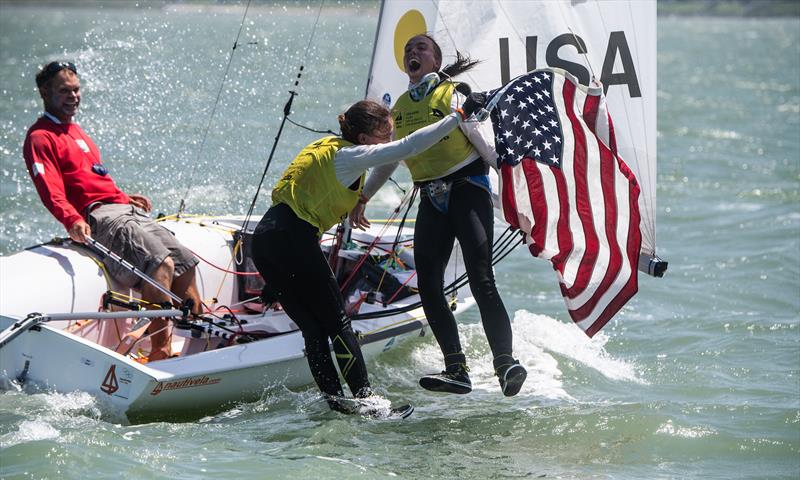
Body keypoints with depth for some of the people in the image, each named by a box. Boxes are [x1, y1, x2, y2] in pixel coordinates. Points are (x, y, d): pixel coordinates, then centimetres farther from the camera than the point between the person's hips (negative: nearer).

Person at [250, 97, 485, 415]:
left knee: (314, 329, 9)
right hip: (292, 238, -8)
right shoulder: (350, 156, -8)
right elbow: (408, 147, -16)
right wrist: (459, 117, -14)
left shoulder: (329, 147, 18)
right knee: (337, 323, -1)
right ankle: (366, 400, -1)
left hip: (264, 238, 8)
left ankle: (335, 401, 6)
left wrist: (355, 199, 14)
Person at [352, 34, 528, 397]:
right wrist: (362, 197, 30)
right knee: (428, 286, -5)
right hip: (431, 200, 6)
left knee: (481, 280, -17)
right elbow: (387, 160, 27)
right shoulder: (400, 107, 14)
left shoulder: (452, 95, -2)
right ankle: (456, 370, -2)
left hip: (467, 189, -6)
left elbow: (487, 147, -7)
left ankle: (506, 364, -17)